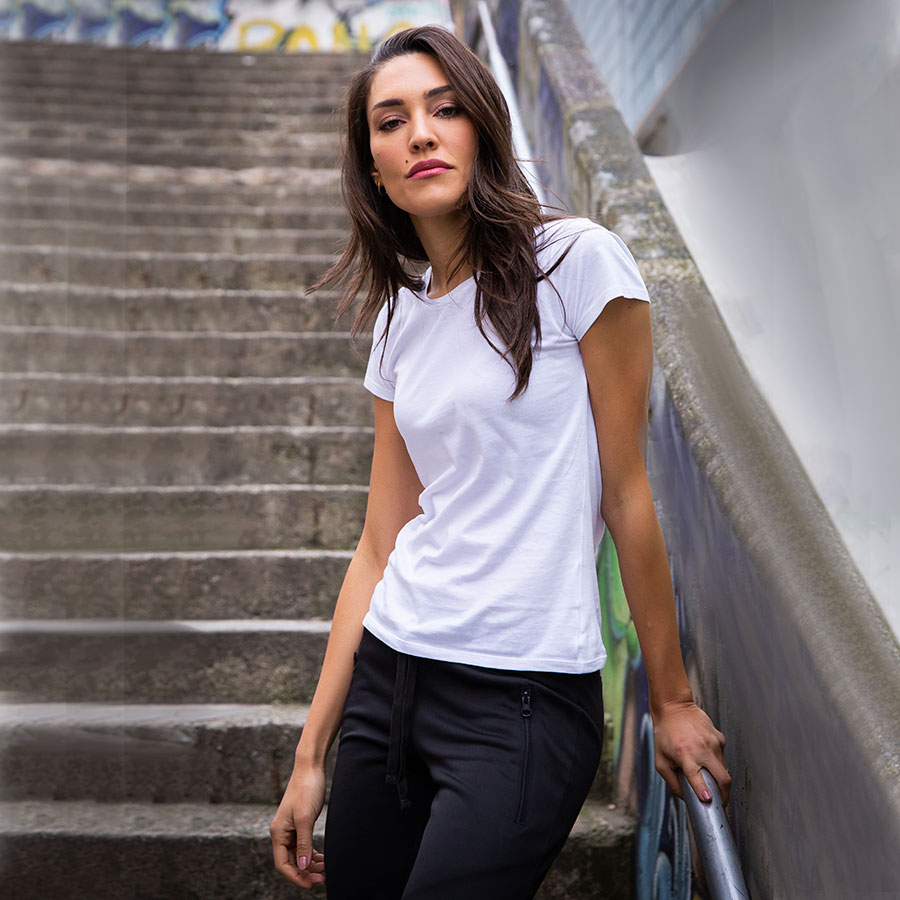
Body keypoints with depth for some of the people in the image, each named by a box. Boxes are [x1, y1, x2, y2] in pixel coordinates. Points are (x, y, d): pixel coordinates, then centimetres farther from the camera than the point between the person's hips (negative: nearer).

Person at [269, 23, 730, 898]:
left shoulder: (576, 261, -7)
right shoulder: (400, 319, 9)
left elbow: (625, 494, -5)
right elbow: (381, 545, 10)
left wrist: (670, 699, 0)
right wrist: (311, 755, 10)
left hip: (526, 697, -5)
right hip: (387, 677, 6)